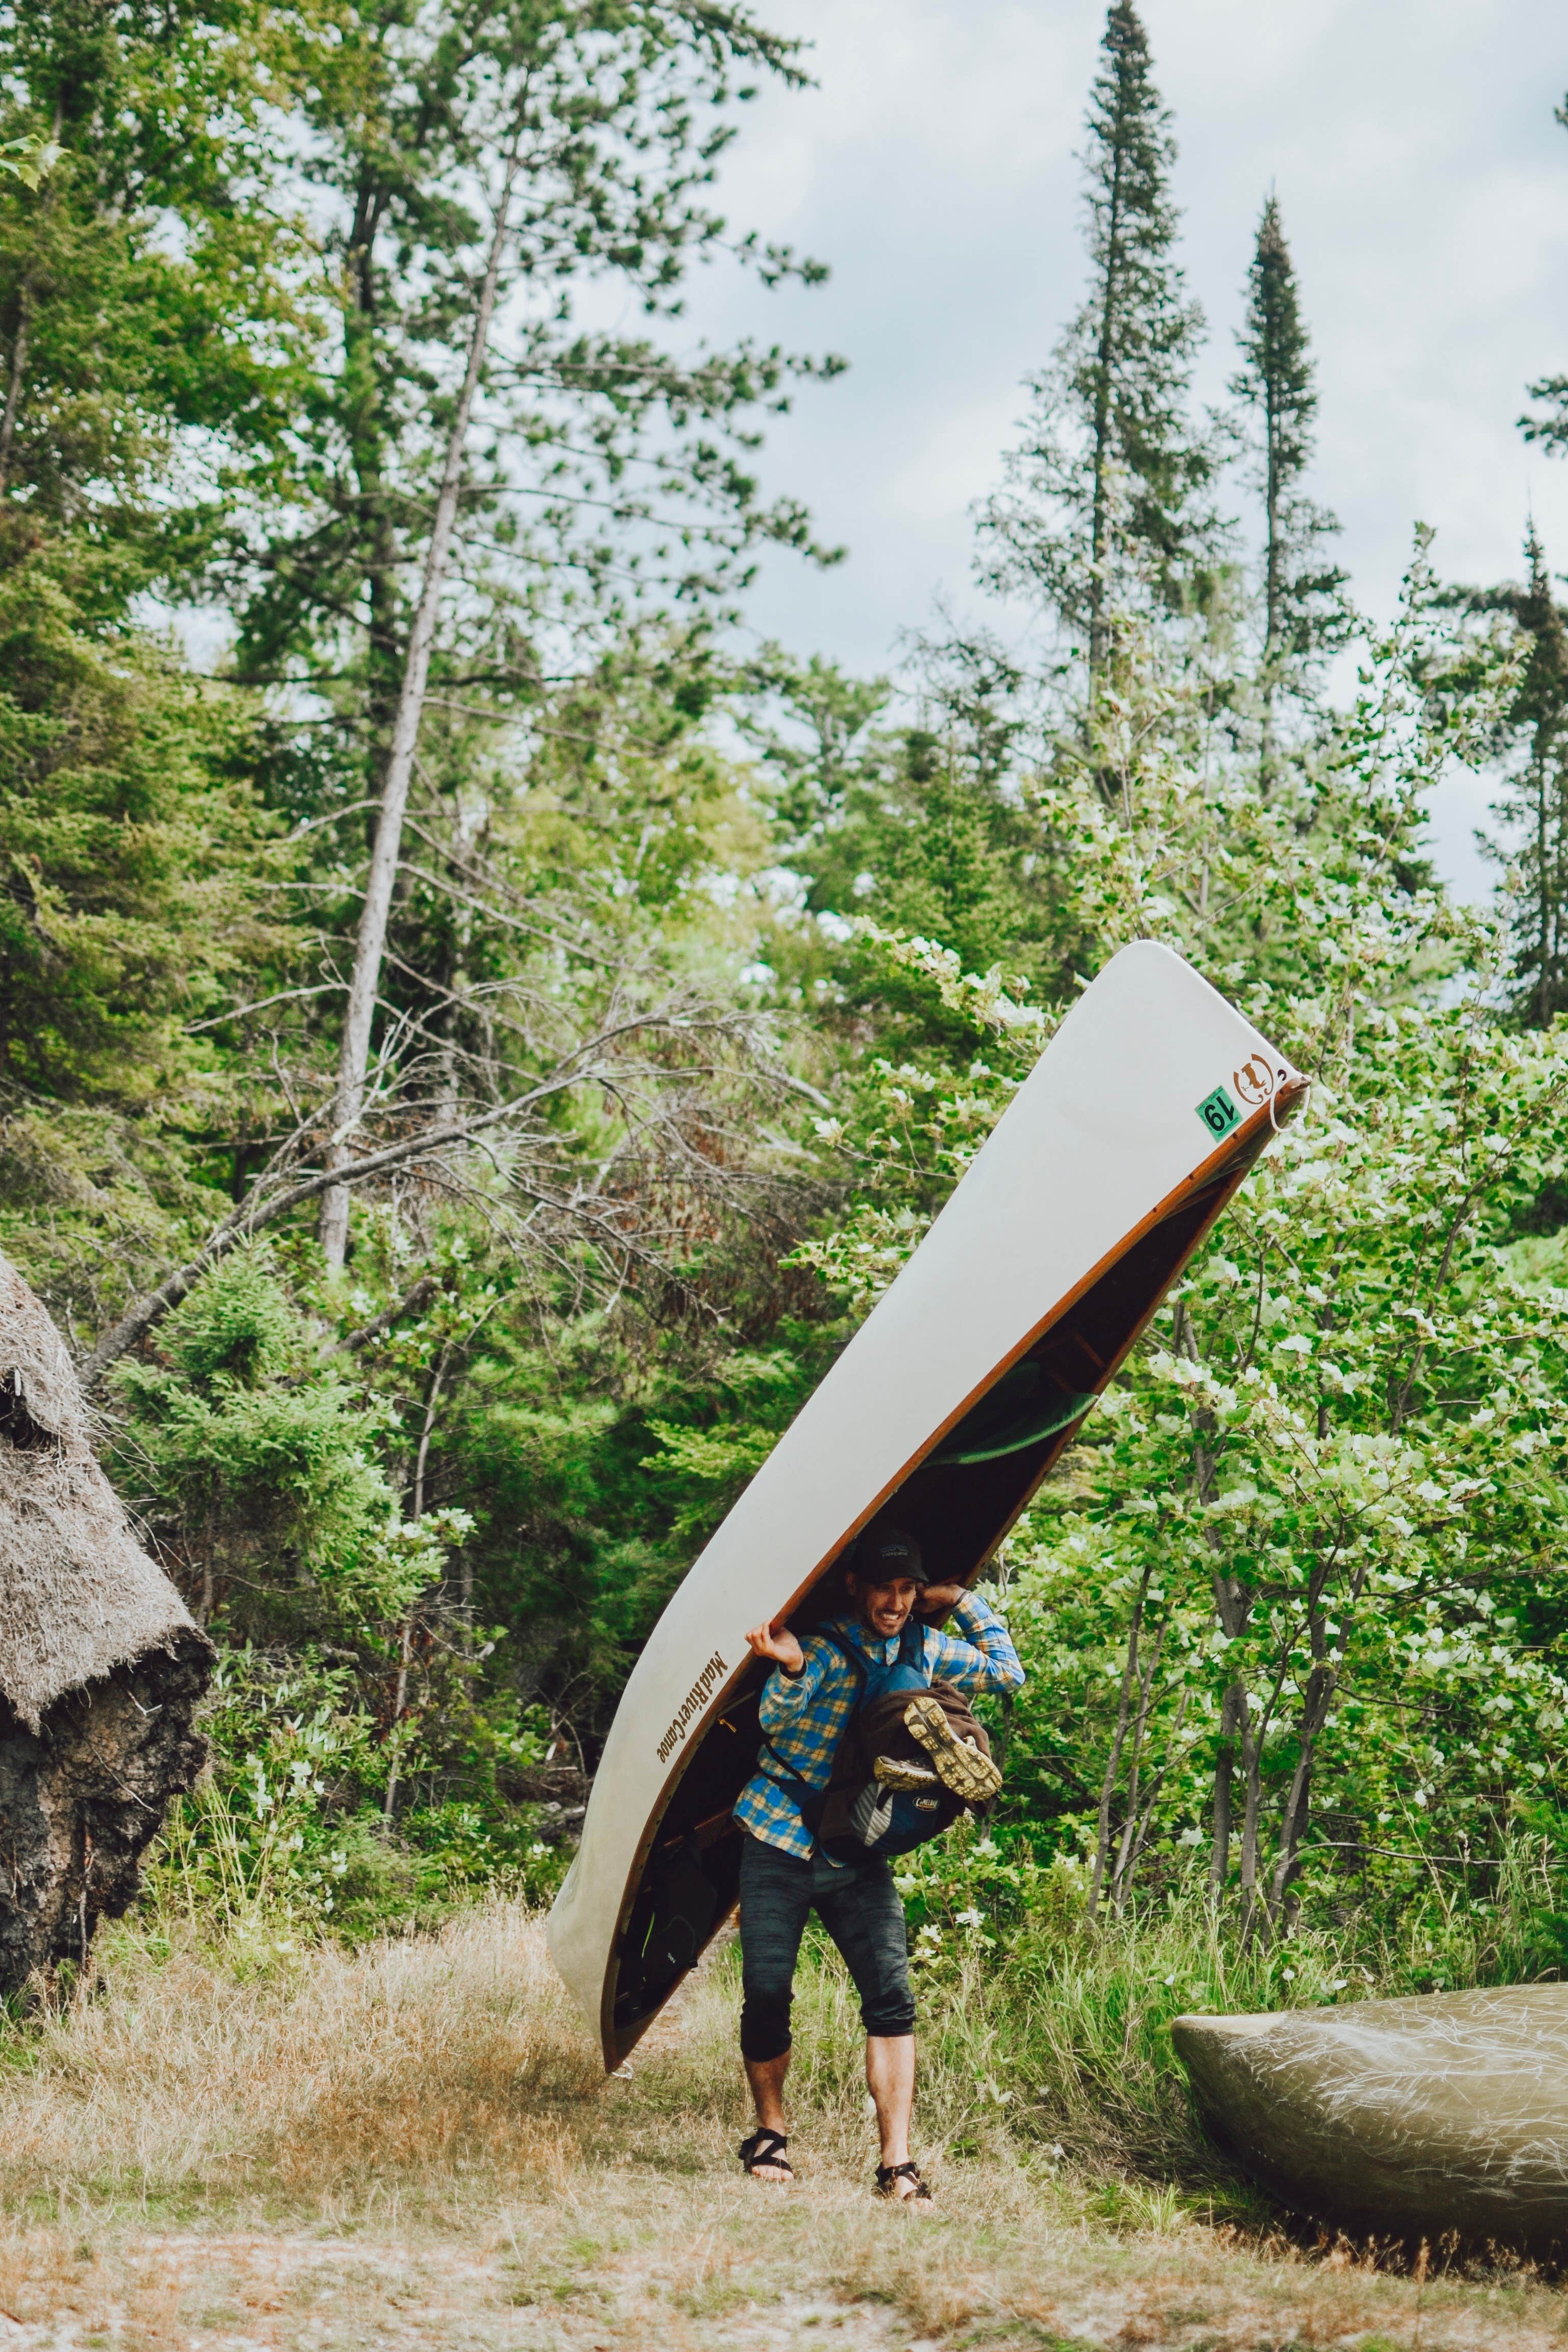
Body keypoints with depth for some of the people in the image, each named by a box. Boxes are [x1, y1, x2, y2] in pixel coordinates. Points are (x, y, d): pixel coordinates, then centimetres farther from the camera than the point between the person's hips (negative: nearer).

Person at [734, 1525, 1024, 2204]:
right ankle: (769, 2134, 22)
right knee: (767, 1997, -2)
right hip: (781, 1844, -4)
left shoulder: (922, 1650, 2)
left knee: (892, 1996, -9)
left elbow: (1007, 1674, 13)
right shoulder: (823, 1646, -16)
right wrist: (791, 1672, -55)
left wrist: (964, 1603, 4)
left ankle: (897, 2164, -5)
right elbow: (776, 1721, -33)